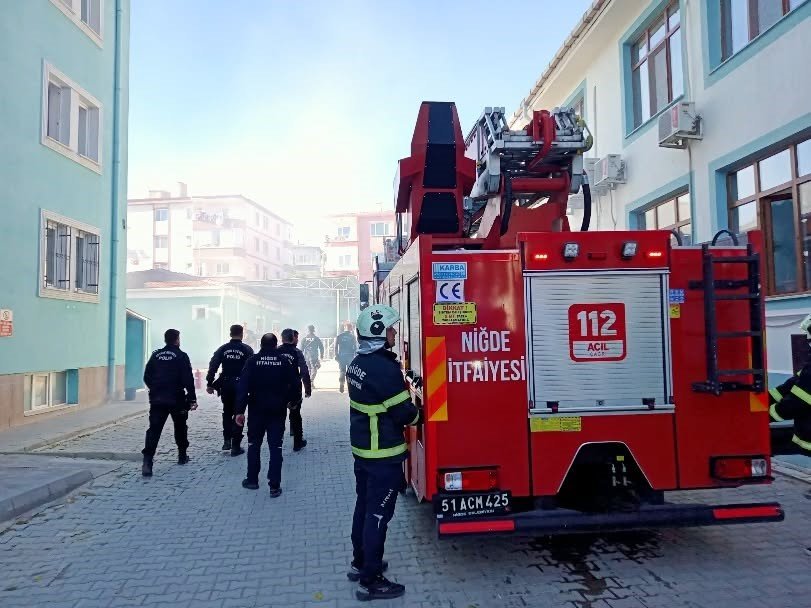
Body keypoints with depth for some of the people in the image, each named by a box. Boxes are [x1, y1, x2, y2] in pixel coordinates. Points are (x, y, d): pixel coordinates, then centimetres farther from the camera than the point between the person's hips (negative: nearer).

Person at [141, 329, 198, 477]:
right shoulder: (181, 356, -6)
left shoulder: (156, 355, 8)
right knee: (180, 428, 17)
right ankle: (182, 456, 29)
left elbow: (146, 377, 11)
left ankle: (147, 461, -18)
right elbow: (188, 379, -11)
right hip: (176, 400, -3)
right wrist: (192, 398, -7)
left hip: (156, 400, 3)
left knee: (154, 430, -3)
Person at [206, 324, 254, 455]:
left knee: (227, 413, 21)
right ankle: (236, 446, 4)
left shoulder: (222, 349, 3)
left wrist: (210, 384, 1)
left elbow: (213, 367, -3)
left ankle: (227, 440, 15)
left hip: (225, 386, 2)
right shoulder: (247, 350, -3)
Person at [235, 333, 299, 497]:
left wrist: (240, 410, -12)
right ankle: (274, 486, 0)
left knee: (254, 445, 17)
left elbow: (242, 387, -12)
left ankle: (252, 480, 27)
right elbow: (294, 384, -4)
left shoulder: (253, 361, -4)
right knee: (276, 447, 3)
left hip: (257, 410, 0)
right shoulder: (284, 361, -2)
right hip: (277, 411, 0)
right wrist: (287, 400, 11)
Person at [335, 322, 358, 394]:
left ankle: (341, 386, 2)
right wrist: (355, 356, 6)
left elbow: (336, 347, 2)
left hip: (341, 356, 1)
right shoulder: (352, 336, -1)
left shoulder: (339, 336, 3)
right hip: (350, 356, -1)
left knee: (341, 371, 7)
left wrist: (336, 355, 7)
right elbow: (355, 347, -1)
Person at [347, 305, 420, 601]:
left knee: (364, 506, 20)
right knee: (378, 514, 0)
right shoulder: (384, 368, -23)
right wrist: (417, 414, 2)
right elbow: (404, 412, -19)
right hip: (384, 454, -9)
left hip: (361, 448, 9)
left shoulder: (357, 363, 6)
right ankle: (371, 582, 10)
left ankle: (360, 563, 35)